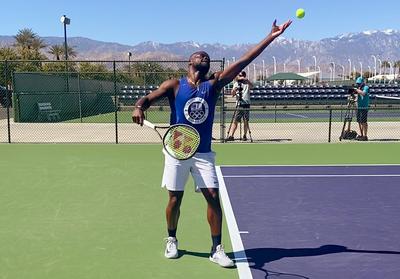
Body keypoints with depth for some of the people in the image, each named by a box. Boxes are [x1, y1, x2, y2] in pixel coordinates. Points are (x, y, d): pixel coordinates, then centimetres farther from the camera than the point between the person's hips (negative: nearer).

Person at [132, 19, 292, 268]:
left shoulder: (213, 85, 2)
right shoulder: (174, 85, -1)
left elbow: (242, 62, -3)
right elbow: (147, 99, -4)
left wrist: (270, 37, -7)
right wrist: (139, 108, -30)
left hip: (203, 154, 2)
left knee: (214, 197, -5)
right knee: (175, 199, 8)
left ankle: (217, 249, 9)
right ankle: (172, 240, 32)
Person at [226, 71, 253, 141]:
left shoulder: (247, 83, 5)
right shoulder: (236, 84, 12)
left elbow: (251, 85, -19)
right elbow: (233, 94, 4)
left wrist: (246, 79, -35)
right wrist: (234, 90, -18)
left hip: (246, 104, -1)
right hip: (239, 105, 1)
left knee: (245, 121, 2)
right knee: (235, 121, -4)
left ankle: (244, 135, 11)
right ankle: (230, 135, -12)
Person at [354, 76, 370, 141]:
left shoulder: (366, 87, -7)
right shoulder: (359, 88, 15)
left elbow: (363, 93, -28)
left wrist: (357, 90, -20)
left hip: (364, 107, -8)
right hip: (359, 107, 8)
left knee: (364, 122, -8)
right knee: (359, 122, 12)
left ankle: (365, 136, -6)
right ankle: (361, 135, 20)